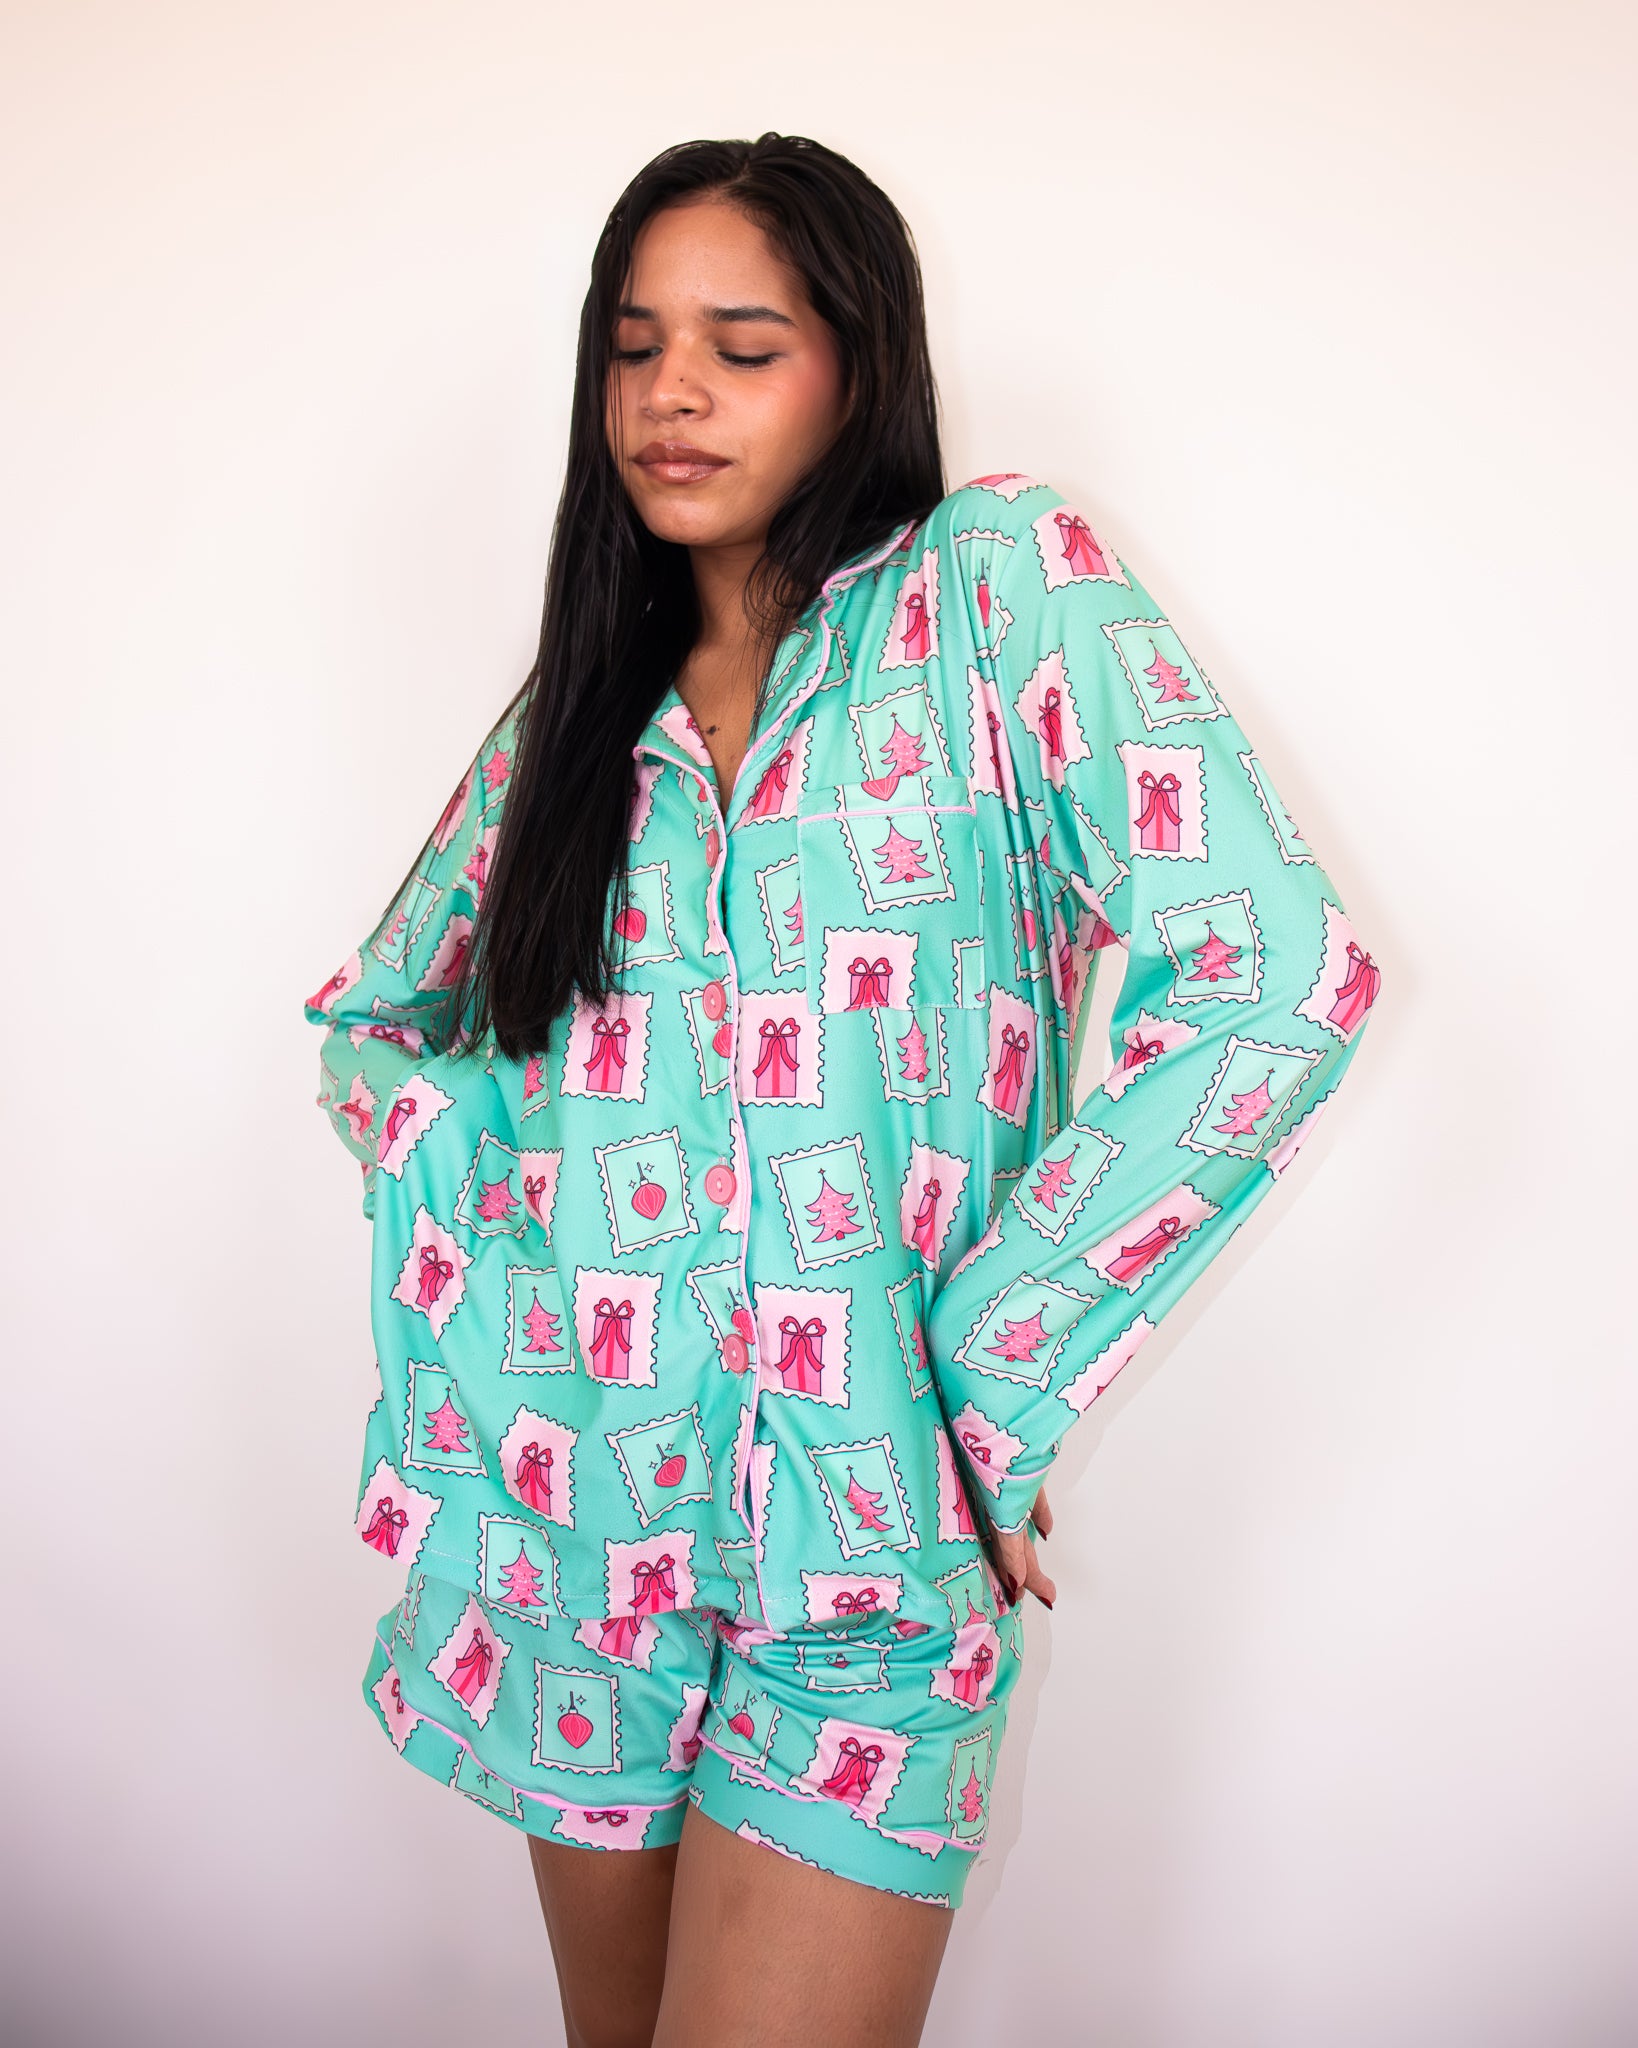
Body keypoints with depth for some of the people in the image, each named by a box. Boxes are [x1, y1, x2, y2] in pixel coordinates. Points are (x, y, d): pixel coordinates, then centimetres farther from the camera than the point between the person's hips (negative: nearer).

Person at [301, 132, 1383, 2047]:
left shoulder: (998, 579, -6)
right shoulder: (581, 702, 10)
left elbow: (1272, 976, -16)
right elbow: (375, 1017, 19)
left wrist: (987, 1382, -13)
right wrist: (476, 1208, -2)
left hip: (870, 1519, -4)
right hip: (582, 1509, 5)